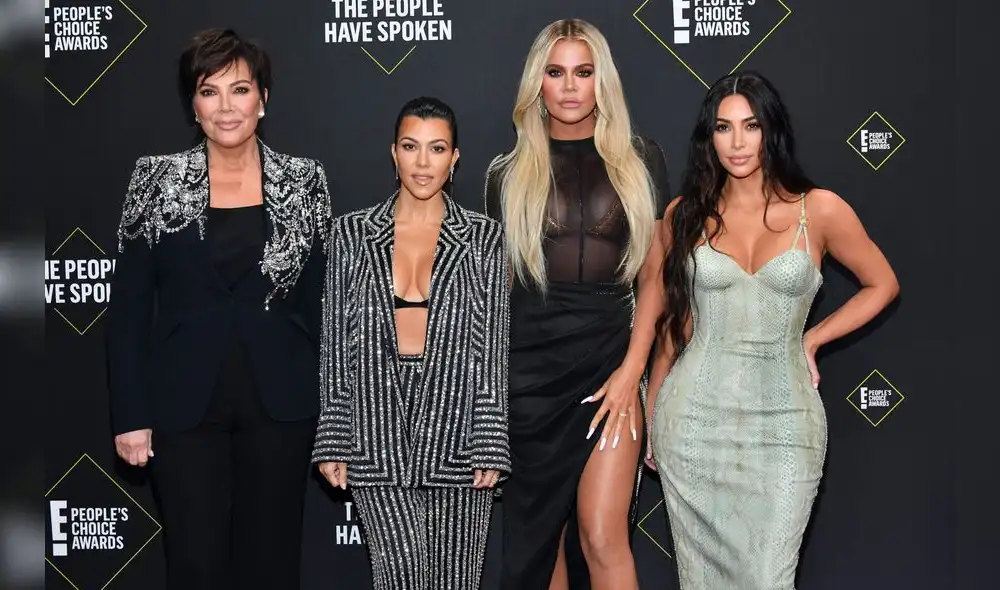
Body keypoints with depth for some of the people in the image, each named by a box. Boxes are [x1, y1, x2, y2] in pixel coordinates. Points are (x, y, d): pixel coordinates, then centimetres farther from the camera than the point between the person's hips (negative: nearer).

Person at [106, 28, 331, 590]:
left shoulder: (304, 180, 2)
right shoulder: (157, 179, 0)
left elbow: (323, 304, 5)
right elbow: (130, 307, 1)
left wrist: (331, 409, 1)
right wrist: (132, 415, -4)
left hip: (279, 404, 1)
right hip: (185, 406, 0)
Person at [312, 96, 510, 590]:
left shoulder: (484, 238, 4)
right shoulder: (352, 233, 6)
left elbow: (495, 347, 2)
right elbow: (334, 344, 8)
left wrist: (491, 446, -4)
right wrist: (332, 442, 3)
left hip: (456, 425, 0)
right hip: (377, 438, 0)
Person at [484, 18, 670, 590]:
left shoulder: (640, 161, 6)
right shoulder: (509, 173, 8)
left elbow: (654, 274, 4)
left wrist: (631, 370, -7)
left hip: (610, 358, -1)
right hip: (529, 369, 2)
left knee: (603, 535, -11)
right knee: (539, 538, 8)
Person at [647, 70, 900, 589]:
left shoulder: (820, 210, -1)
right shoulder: (685, 215, 4)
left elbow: (882, 285, 13)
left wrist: (812, 338, 4)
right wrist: (650, 413, 14)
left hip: (782, 422, -1)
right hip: (695, 417, 1)